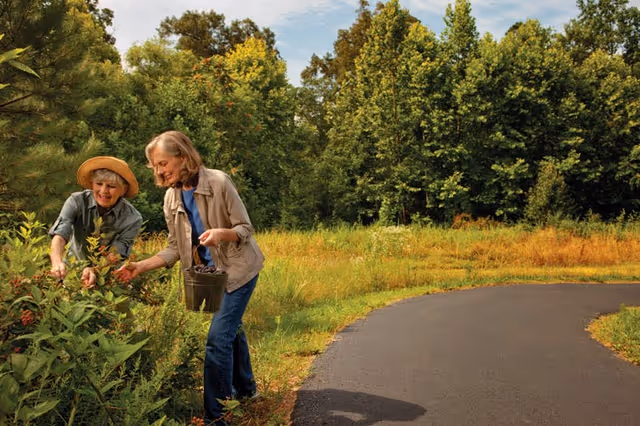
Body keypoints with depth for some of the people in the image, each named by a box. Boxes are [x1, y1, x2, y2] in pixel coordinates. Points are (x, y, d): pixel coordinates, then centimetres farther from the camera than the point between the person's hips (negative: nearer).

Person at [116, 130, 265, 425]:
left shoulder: (218, 182, -21)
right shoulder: (172, 198, -3)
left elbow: (246, 229, -16)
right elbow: (175, 248, -1)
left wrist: (222, 233, -36)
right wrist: (141, 266, -14)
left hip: (239, 268, -6)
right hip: (213, 271, 6)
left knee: (217, 337, -10)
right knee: (231, 328, 20)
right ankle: (245, 389, 42)